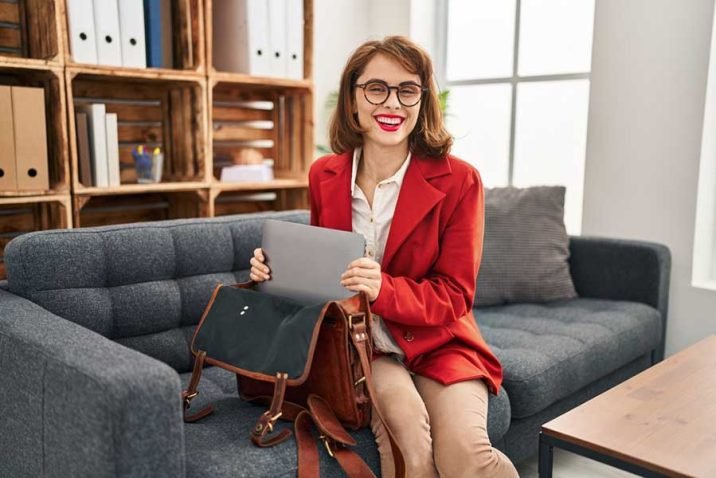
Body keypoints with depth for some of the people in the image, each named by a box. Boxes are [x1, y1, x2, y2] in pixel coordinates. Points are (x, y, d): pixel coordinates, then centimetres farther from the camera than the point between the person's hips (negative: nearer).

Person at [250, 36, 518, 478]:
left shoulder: (457, 180, -11)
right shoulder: (324, 176, 1)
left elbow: (453, 296, -11)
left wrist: (383, 289, -29)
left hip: (437, 344, -1)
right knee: (404, 420, -28)